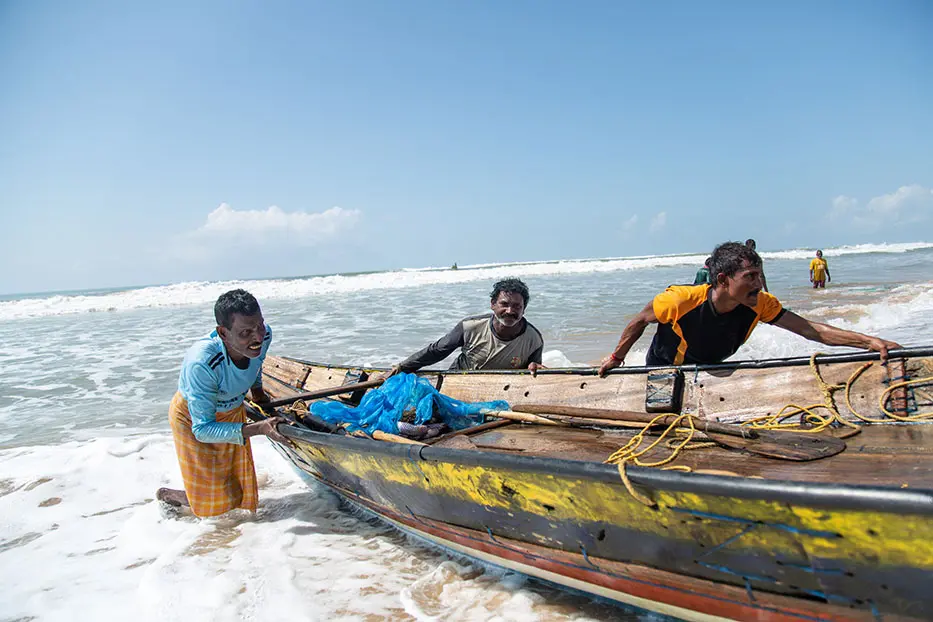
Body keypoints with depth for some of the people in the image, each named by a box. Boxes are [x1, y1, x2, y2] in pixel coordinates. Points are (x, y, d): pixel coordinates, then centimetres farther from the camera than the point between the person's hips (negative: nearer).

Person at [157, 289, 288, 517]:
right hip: (193, 419, -5)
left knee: (243, 495, 17)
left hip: (233, 411, 5)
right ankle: (165, 495, 35)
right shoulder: (201, 362, -42)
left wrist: (257, 390, 15)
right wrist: (259, 428, -45)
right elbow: (203, 429, -35)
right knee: (214, 504, 7)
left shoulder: (264, 335, -27)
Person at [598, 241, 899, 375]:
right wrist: (616, 357, -6)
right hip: (662, 369, -4)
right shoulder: (680, 300, -36)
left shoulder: (760, 305, -24)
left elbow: (811, 329, -25)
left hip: (709, 371, 4)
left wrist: (869, 341, -36)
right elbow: (640, 320, -18)